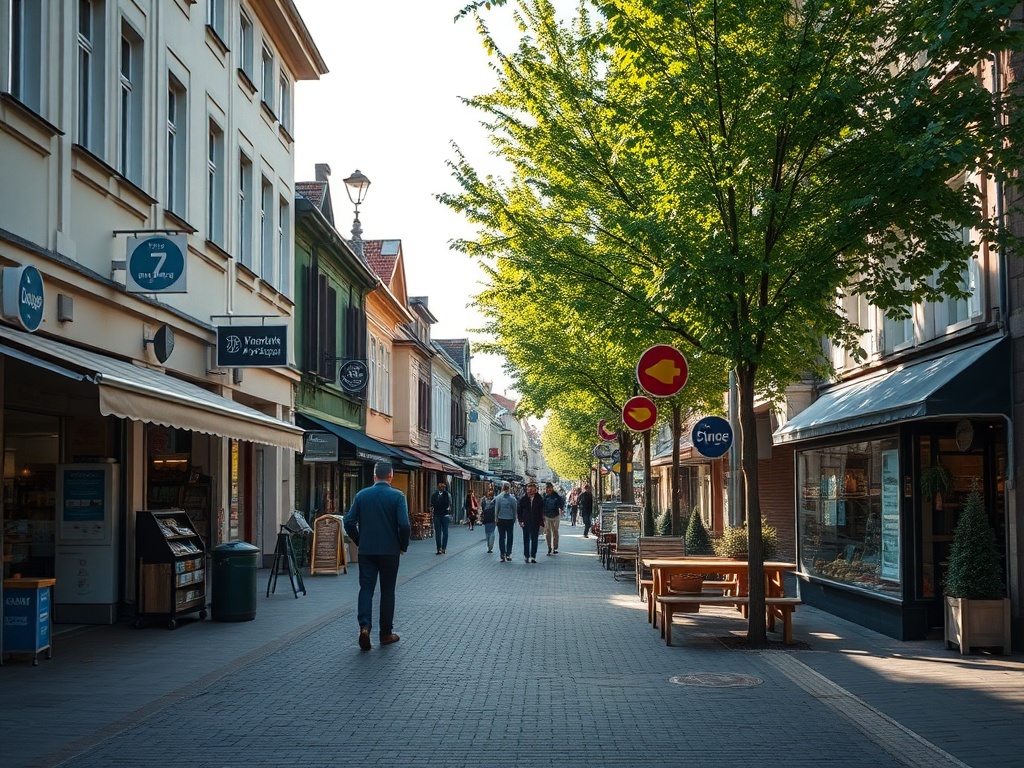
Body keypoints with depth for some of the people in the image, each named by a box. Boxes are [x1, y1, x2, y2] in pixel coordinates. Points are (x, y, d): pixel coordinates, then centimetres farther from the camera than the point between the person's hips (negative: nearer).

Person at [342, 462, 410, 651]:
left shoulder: (361, 495, 2)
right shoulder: (397, 496, -7)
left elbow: (349, 522, 0)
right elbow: (404, 525, -15)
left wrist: (359, 541, 14)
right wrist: (403, 546, 1)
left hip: (366, 550, 2)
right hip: (390, 551, -2)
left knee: (366, 588, 4)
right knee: (387, 591, 8)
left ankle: (364, 626, -17)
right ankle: (386, 634, 14)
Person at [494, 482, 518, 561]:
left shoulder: (498, 497, -7)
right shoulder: (512, 498, -6)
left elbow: (496, 509, -4)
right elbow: (515, 509, -1)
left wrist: (496, 518, 5)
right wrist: (514, 519, 10)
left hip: (501, 519, 0)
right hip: (510, 519, 0)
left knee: (501, 537, 6)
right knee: (509, 537, 10)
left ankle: (502, 555, 1)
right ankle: (508, 554, 7)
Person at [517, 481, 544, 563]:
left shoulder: (539, 499, -1)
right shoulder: (523, 499, 0)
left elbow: (541, 512, 3)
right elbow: (520, 510, 4)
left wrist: (541, 523, -1)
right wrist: (521, 520, -4)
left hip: (535, 523, 0)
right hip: (526, 523, 0)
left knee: (534, 539, 2)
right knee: (526, 539, 6)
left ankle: (533, 556, 6)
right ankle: (527, 556, 14)